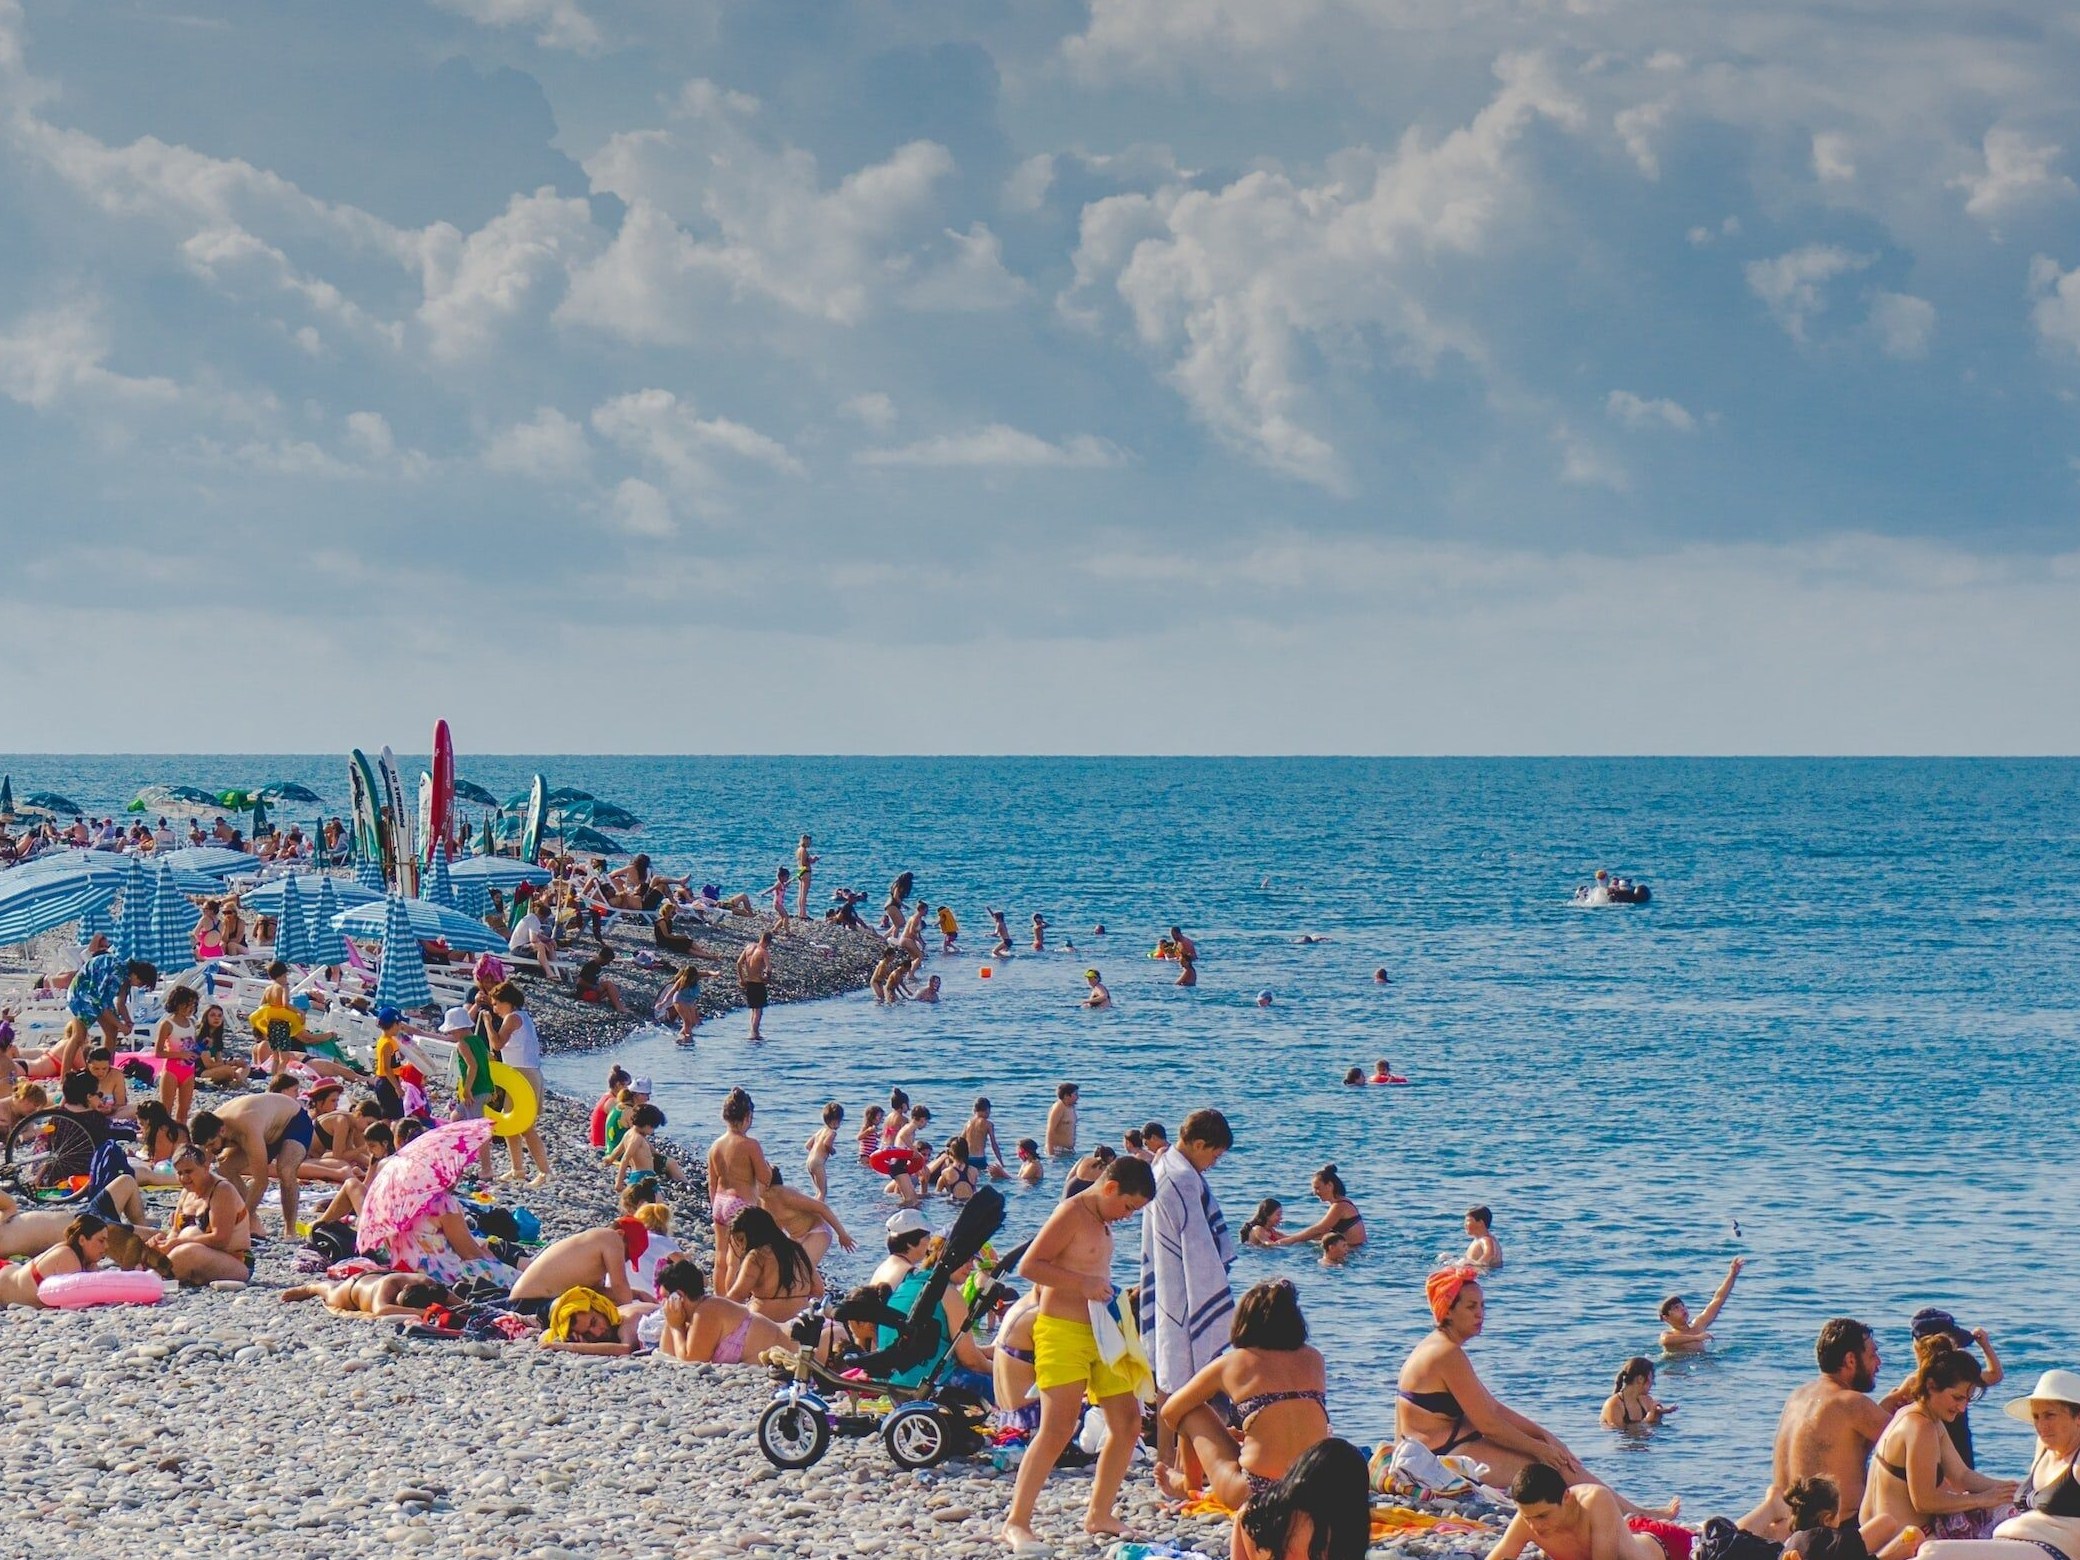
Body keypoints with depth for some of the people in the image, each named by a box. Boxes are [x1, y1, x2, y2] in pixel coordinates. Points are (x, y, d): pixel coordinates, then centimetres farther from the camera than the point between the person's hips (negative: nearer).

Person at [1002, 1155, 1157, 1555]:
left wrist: (1114, 1296, 16)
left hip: (1099, 1334, 10)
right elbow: (1029, 1266, -18)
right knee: (1058, 1428, -17)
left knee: (1127, 1420, 9)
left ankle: (1099, 1515, 18)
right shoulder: (1071, 1213, -11)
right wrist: (1083, 1284, -23)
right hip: (1063, 1331, -10)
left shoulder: (1101, 1221, 18)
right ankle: (1017, 1522, -15)